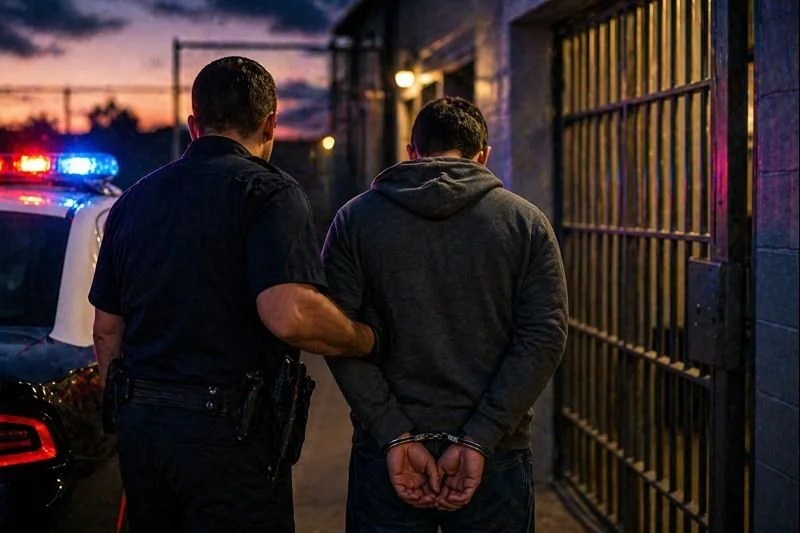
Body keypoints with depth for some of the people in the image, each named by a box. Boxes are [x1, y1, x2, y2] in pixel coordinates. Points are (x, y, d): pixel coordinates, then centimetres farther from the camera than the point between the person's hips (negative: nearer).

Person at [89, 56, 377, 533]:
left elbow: (107, 329, 16)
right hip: (226, 430, -6)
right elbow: (288, 314, -24)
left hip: (138, 422, 7)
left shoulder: (135, 198, 12)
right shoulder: (269, 192, -10)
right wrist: (369, 340, -9)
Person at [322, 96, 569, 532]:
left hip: (386, 452, 0)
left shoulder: (355, 219, 3)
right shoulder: (525, 222, 2)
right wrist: (478, 440, -11)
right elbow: (545, 336, -8)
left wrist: (396, 437, -9)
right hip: (495, 459, 0)